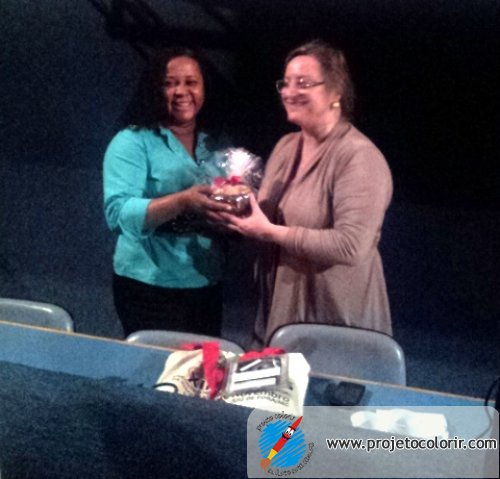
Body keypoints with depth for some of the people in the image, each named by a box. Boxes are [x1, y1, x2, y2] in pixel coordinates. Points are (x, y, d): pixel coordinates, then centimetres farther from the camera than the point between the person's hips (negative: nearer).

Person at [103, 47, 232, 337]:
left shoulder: (214, 148, 9)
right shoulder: (133, 142, -6)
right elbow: (118, 213, -19)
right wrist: (182, 202, -32)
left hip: (207, 287, 5)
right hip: (149, 288, -5)